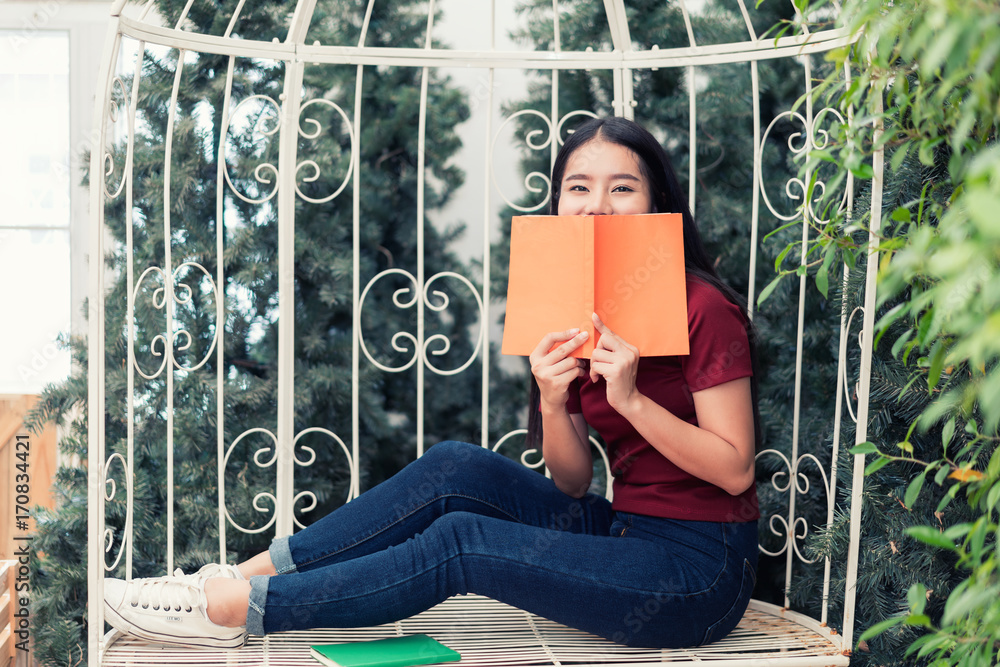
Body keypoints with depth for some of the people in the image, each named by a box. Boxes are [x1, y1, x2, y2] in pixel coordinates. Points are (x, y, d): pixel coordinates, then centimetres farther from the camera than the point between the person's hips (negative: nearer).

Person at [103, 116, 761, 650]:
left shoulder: (701, 307, -14)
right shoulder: (570, 316, 7)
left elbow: (734, 469, -15)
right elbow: (573, 483, 3)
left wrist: (630, 398, -26)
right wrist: (552, 403, -17)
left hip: (701, 568, -6)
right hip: (624, 529, 6)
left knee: (460, 540, -20)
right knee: (456, 467, -12)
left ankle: (235, 608, -12)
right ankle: (244, 575, -7)